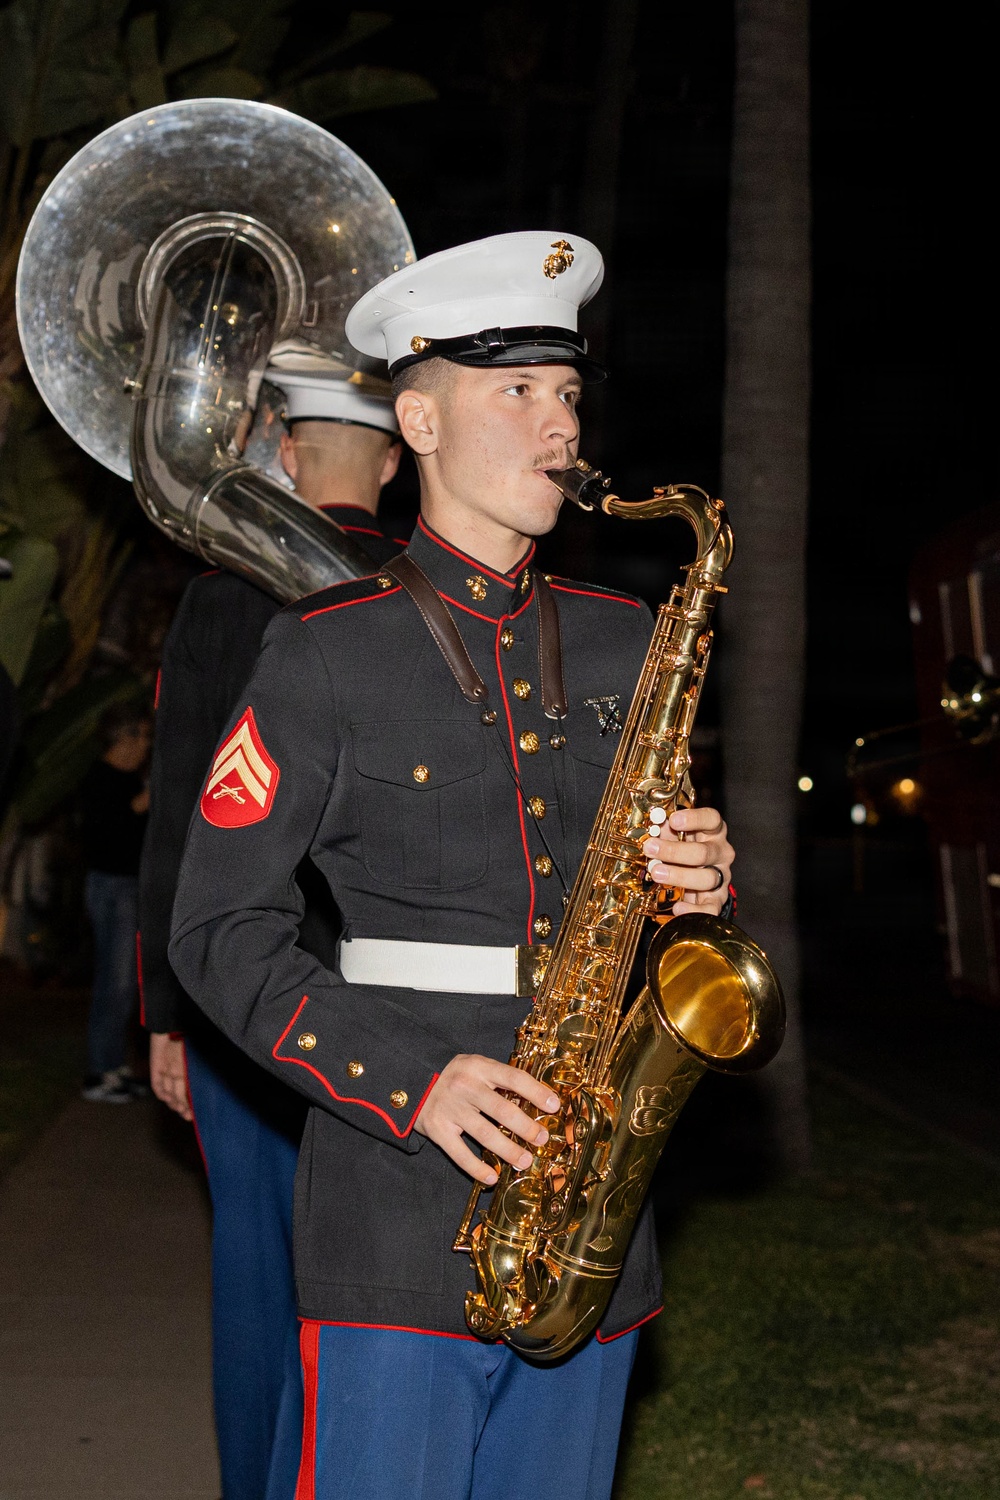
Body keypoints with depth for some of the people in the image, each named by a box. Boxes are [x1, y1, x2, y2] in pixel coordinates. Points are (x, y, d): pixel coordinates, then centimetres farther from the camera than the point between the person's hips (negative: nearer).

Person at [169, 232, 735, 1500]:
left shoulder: (623, 640, 11)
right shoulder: (326, 650, -3)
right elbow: (221, 928, -4)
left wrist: (692, 883, -4)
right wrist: (408, 1082, -16)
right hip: (401, 1216, -4)